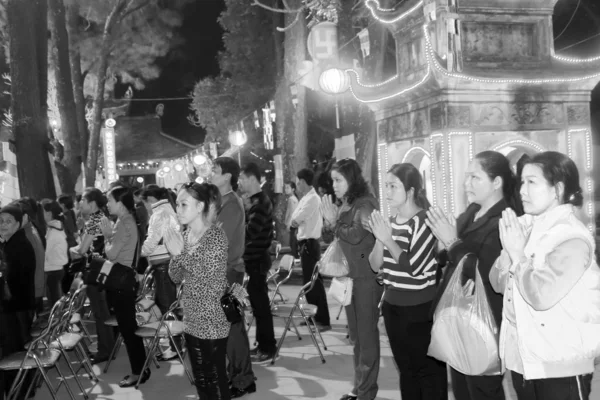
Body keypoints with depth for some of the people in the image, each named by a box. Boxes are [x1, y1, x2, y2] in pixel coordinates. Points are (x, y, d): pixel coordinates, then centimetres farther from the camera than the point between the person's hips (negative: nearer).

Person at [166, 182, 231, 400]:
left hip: (213, 322, -7)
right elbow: (176, 277, 8)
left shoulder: (216, 236, -15)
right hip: (191, 320, 7)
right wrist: (175, 255, -12)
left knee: (215, 380, 3)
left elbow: (214, 284, -21)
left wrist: (181, 253, -21)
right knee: (200, 379, 16)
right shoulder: (185, 235, 6)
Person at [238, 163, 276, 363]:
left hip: (257, 259, -9)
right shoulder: (254, 200, 13)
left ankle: (268, 348, 6)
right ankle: (262, 344, 22)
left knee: (260, 303, -3)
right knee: (257, 302, 14)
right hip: (252, 258, 9)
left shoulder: (261, 202, -17)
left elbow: (249, 232, -24)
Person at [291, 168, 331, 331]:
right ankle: (314, 316, 25)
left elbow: (294, 220, -18)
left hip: (309, 243, -10)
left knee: (314, 282, -6)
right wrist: (297, 221, -5)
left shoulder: (312, 198, -17)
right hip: (306, 243, 10)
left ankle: (323, 320, -2)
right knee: (308, 281, 15)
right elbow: (296, 220, 14)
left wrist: (295, 220, 1)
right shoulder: (307, 198, 13)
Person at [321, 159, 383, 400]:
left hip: (367, 277, -8)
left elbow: (356, 236, -24)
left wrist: (333, 222, -16)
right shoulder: (345, 205, 11)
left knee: (366, 334, -1)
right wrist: (332, 221, 4)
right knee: (355, 334, 14)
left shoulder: (365, 204, -12)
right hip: (350, 276, 8)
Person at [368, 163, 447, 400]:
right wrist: (380, 240, -12)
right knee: (406, 369, 18)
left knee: (428, 370, 4)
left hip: (420, 308, -7)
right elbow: (375, 265, 4)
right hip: (393, 305, 7)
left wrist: (388, 240, -20)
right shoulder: (391, 220, 6)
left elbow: (414, 267, -23)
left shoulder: (423, 221, -15)